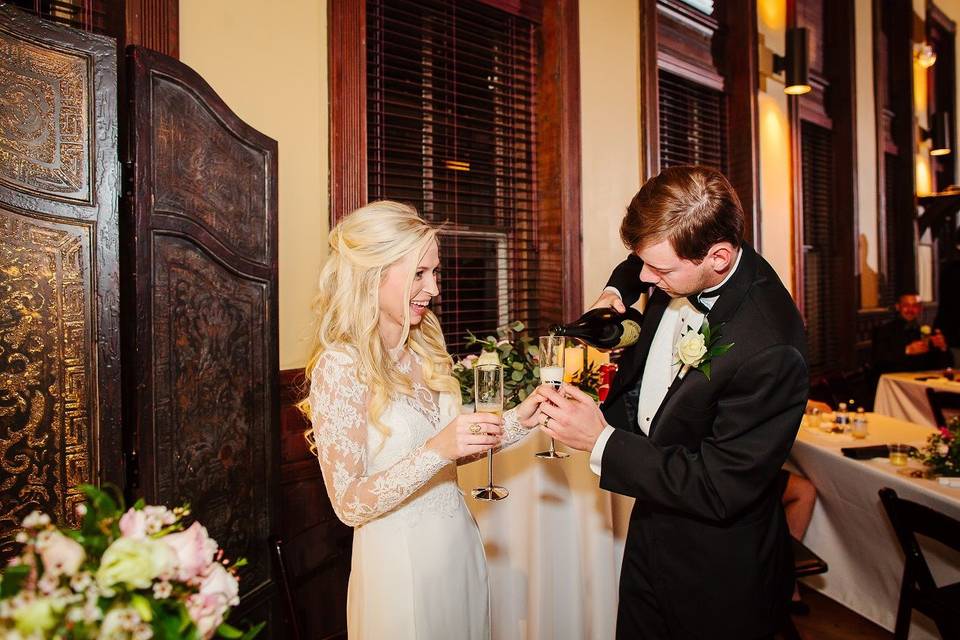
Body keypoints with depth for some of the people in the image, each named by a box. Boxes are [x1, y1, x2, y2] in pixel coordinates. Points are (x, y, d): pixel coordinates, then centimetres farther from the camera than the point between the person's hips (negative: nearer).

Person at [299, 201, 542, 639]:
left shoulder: (424, 348, 0)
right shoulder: (340, 366, -20)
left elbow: (453, 451, 7)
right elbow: (348, 504, -19)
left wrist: (519, 418, -6)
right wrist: (436, 450, -31)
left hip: (460, 546, 7)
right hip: (400, 563, -7)